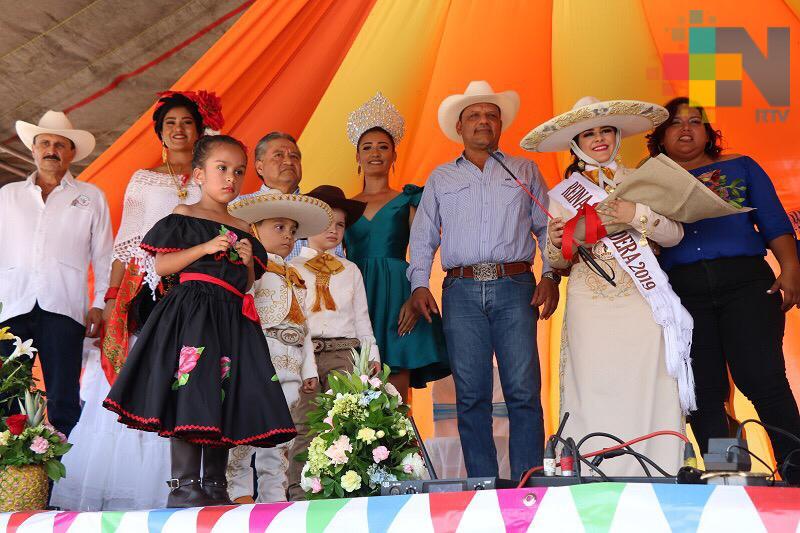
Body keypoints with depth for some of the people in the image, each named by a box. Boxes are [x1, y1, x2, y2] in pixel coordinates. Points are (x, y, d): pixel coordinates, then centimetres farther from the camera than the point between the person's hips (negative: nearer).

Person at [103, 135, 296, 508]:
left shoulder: (242, 230, 20)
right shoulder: (184, 216, 6)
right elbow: (161, 266, -3)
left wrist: (248, 262, 2)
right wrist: (205, 248, -11)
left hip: (232, 317, 6)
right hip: (192, 311, -5)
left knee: (227, 399, 1)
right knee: (191, 392, -16)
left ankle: (215, 485, 7)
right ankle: (183, 485, -13)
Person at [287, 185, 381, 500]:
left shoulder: (350, 270, 20)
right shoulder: (291, 269, 10)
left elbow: (362, 317, 19)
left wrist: (372, 354, 10)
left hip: (344, 352, 2)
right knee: (303, 425, -8)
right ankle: (299, 492, -6)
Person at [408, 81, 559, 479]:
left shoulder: (524, 170, 18)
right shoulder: (440, 177, 20)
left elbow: (547, 227, 14)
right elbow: (423, 236, 17)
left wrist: (551, 275, -1)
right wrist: (419, 283, 2)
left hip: (514, 287, -1)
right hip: (462, 291, 1)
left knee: (523, 391, -8)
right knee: (471, 395, -1)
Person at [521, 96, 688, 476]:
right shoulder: (562, 193, 12)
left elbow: (674, 234, 3)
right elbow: (557, 262, 13)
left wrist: (635, 214, -14)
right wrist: (556, 244, -9)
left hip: (641, 302, 0)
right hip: (589, 307, 0)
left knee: (648, 393, -6)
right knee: (595, 394, -6)